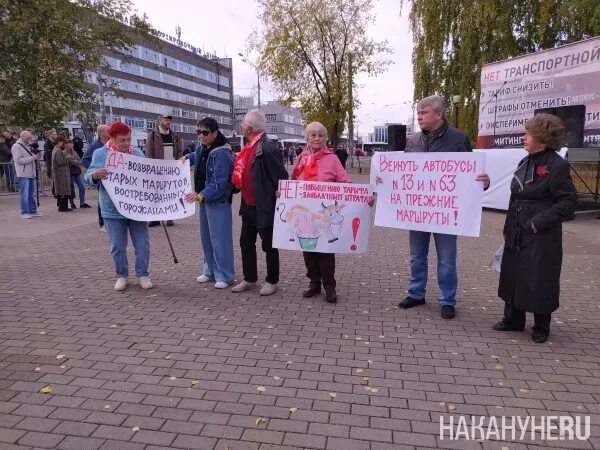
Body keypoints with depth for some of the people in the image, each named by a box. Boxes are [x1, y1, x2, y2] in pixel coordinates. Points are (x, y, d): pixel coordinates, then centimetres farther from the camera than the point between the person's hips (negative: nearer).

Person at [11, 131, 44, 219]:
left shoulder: (29, 145, 17)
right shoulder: (16, 146, -6)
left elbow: (35, 157, 20)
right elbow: (19, 160, -16)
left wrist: (38, 155, -2)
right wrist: (33, 158, -19)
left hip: (32, 173, 7)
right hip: (24, 174, -7)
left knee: (32, 194, 12)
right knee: (24, 194, -4)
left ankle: (33, 211, 19)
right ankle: (24, 212, 2)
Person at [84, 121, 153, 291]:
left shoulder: (138, 153, 5)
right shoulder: (100, 154, -1)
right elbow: (88, 177, -3)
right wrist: (95, 175, -25)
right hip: (112, 210, -1)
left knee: (142, 244, 5)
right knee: (118, 246, 8)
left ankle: (143, 274, 19)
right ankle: (122, 276, 24)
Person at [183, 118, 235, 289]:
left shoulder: (222, 154, -21)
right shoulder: (201, 148, 6)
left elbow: (219, 183, -27)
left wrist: (201, 195, -36)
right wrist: (187, 157, 13)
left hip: (218, 201, -9)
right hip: (204, 199, 9)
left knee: (219, 239, -5)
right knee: (206, 237, 16)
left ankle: (224, 276, 7)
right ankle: (210, 271, 29)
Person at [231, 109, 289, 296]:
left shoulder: (267, 148, -20)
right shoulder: (249, 147, 8)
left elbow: (282, 177, -20)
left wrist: (277, 197, -16)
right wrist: (237, 185, 14)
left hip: (264, 207, -9)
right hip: (249, 205, 9)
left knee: (269, 245, 6)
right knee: (246, 242, 15)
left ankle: (272, 281, 22)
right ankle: (250, 279, 29)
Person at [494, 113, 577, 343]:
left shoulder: (557, 165, -12)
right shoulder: (525, 162, 10)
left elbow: (568, 202, -13)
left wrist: (540, 221, -19)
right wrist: (509, 229, 13)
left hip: (541, 236, -7)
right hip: (517, 234, 7)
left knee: (539, 281, 3)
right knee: (512, 276, 13)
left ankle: (541, 328, 22)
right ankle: (513, 320, 29)